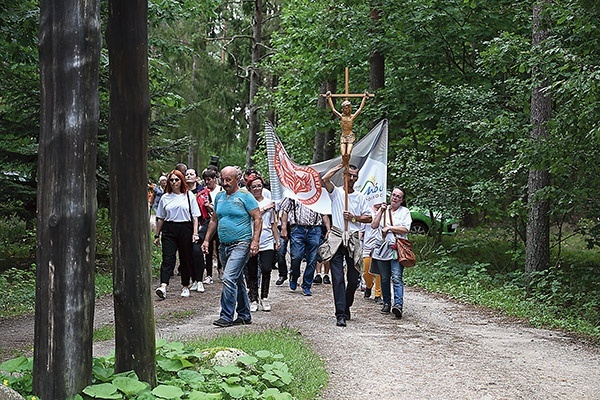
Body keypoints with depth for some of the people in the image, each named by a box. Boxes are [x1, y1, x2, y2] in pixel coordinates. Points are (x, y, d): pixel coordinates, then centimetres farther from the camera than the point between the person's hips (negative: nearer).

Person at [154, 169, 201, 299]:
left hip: (185, 229, -1)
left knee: (185, 259, 5)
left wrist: (195, 233, -4)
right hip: (169, 230, 1)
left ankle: (185, 286, 17)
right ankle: (163, 286, -21)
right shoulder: (165, 197, 11)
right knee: (167, 259, -10)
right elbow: (160, 218, 14)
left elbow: (195, 216, 5)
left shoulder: (189, 196, 6)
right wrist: (157, 235, 12)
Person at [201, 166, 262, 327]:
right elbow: (214, 220, 21)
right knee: (238, 281, 14)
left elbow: (257, 219, -9)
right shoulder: (219, 197, 14)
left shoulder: (245, 196, -6)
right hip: (224, 246, 7)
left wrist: (255, 241, -17)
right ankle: (244, 315, 23)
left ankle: (226, 316, -12)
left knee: (229, 279, -17)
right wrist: (207, 240, 14)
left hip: (241, 244, -7)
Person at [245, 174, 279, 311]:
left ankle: (264, 298, 7)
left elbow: (273, 224, 15)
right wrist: (264, 209, -7)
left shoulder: (269, 202, 11)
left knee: (266, 269, -10)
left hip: (267, 242, 1)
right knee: (252, 273, 4)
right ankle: (253, 300, 15)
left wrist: (277, 240, 13)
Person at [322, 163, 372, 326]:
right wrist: (340, 166, -5)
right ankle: (340, 315, -10)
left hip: (353, 240, 3)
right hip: (337, 239, -3)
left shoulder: (360, 197, 13)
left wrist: (354, 217, -4)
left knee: (354, 279, 6)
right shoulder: (336, 192, 6)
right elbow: (325, 180, -14)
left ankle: (346, 307, 29)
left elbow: (369, 218, 12)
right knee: (338, 279, -8)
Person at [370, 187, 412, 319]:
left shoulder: (405, 211, 8)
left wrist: (389, 228, -8)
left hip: (397, 249, -4)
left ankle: (398, 304, -25)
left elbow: (405, 229, -6)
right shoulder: (382, 209, 17)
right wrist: (381, 211, 1)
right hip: (382, 247, 4)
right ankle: (386, 303, 17)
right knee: (384, 278, 8)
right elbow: (374, 225, 5)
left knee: (396, 278, -15)